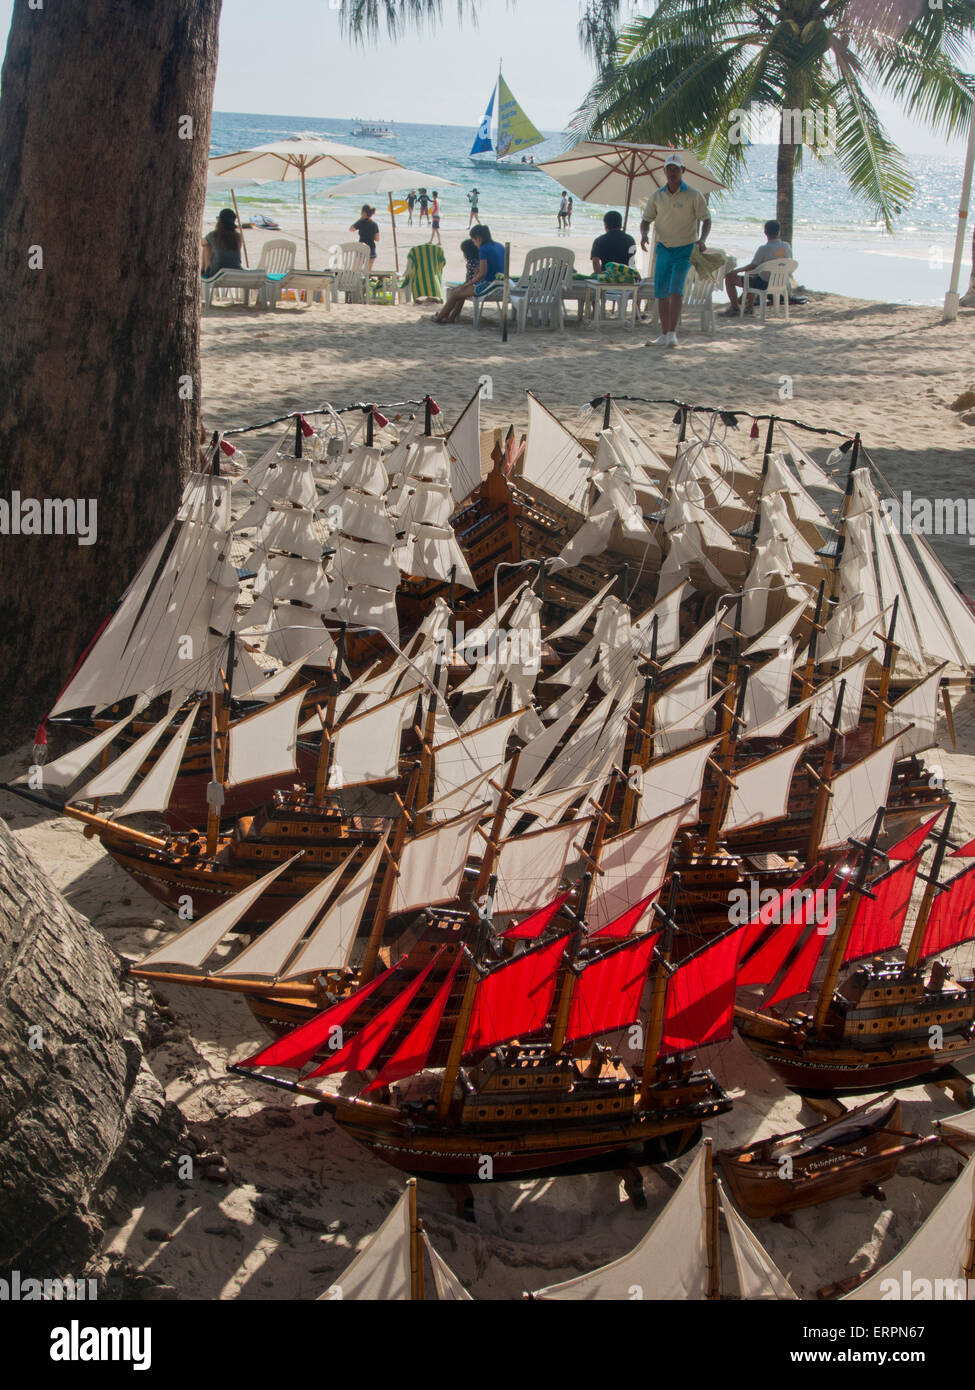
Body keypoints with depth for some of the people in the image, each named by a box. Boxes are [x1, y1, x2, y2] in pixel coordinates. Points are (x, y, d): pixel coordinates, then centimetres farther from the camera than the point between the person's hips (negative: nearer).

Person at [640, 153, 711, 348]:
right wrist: (644, 234, -12)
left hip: (685, 249, -4)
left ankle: (672, 333, -19)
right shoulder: (656, 196, 5)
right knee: (661, 292, 4)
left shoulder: (694, 195, -4)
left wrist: (702, 239, -20)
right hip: (664, 249, 4)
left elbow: (706, 219, -2)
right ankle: (664, 334, 12)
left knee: (676, 288, -18)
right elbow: (646, 220, 10)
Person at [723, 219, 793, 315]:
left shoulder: (764, 249, -24)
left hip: (764, 284, -7)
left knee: (729, 278, 3)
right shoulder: (787, 247, -5)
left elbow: (752, 267, -17)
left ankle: (734, 308, 13)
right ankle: (750, 307, 40)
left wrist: (737, 270, 1)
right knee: (750, 276, 37)